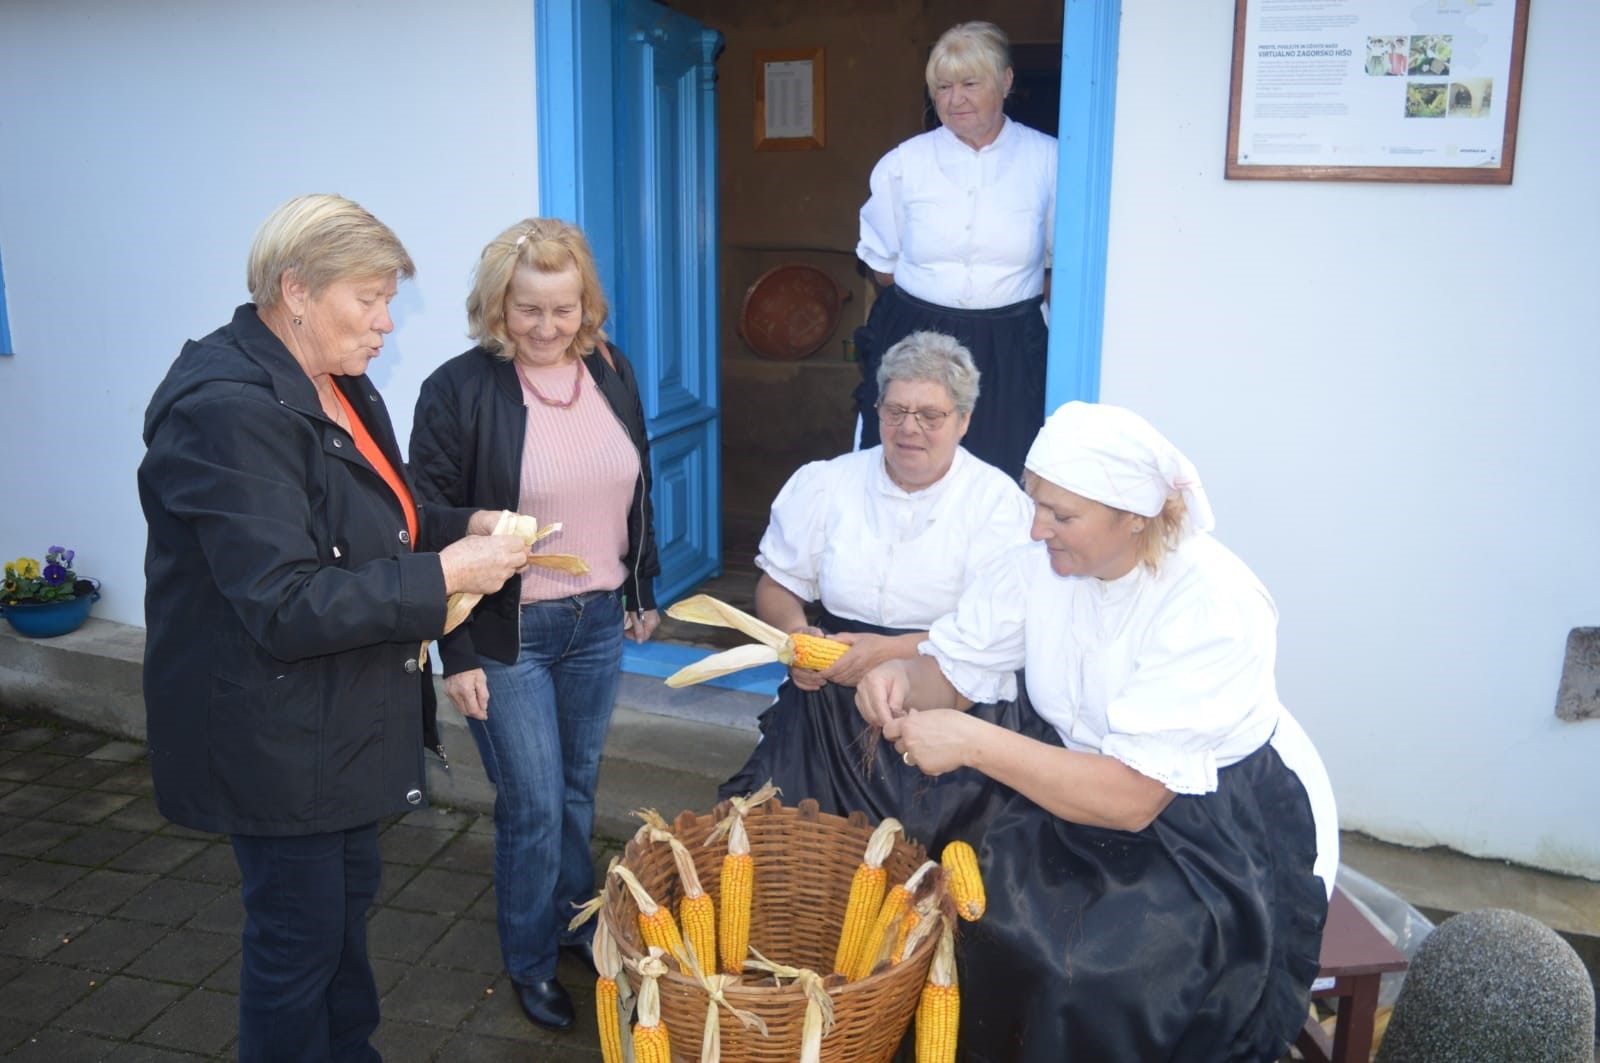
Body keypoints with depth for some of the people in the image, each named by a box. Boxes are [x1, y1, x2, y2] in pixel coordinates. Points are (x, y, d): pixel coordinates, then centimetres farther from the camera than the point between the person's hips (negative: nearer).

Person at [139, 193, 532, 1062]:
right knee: (298, 936, 7)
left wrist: (464, 527, 0)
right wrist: (444, 577, -26)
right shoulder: (227, 410, -25)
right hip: (273, 736, -9)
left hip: (339, 716, 10)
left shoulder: (336, 385, 5)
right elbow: (284, 606, -29)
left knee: (348, 893, 24)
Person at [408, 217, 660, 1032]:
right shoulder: (458, 391, -13)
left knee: (578, 789, 18)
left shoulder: (612, 373, 3)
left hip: (598, 624, 5)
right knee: (533, 807, 5)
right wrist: (456, 654, -12)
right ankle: (531, 962, 28)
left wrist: (644, 592, 16)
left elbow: (636, 493, 13)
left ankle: (576, 921, 41)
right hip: (507, 635, -4)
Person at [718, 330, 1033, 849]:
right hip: (830, 697, 3)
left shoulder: (997, 500, 0)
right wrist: (796, 633, -8)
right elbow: (777, 584, 15)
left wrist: (890, 652, -21)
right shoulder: (826, 483, 11)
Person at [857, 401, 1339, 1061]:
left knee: (1093, 969, -27)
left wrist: (973, 743, -34)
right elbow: (953, 669, 2)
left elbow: (1133, 798, -30)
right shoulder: (1041, 561, -7)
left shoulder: (1214, 607, -26)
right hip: (1077, 782, 6)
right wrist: (901, 677, -21)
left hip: (1223, 827, -5)